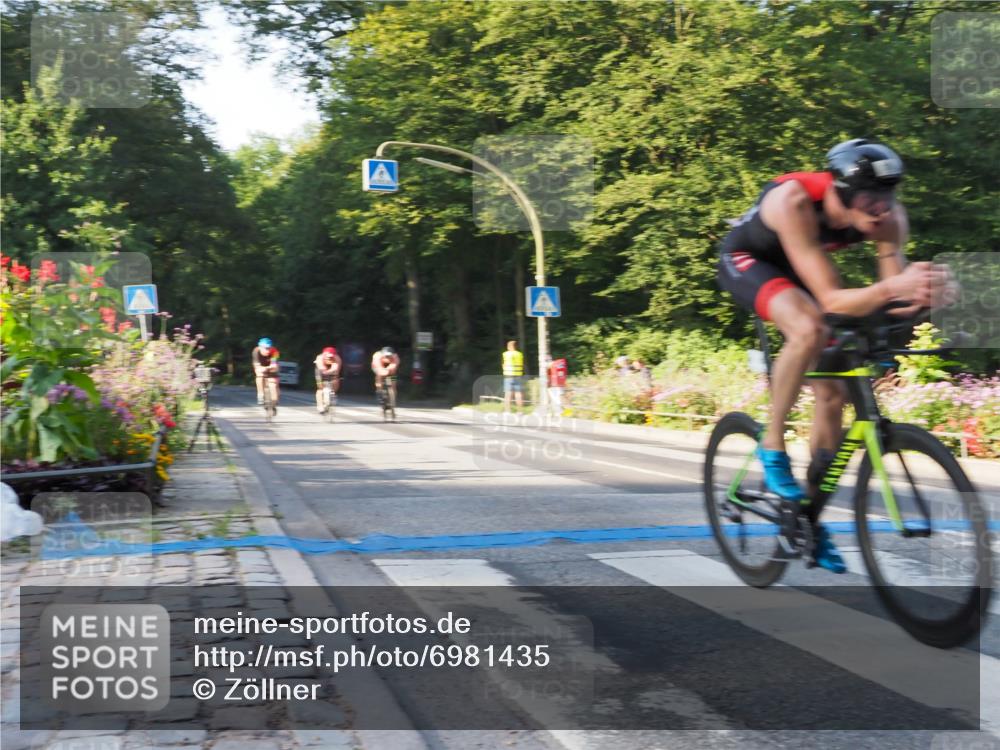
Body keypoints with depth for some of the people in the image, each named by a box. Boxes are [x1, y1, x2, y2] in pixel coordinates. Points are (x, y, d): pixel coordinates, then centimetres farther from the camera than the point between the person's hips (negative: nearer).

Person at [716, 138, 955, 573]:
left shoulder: (890, 217, -25)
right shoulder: (794, 201, -40)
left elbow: (896, 299, -26)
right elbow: (830, 301, -44)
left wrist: (927, 290, -49)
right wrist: (892, 286, -61)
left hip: (797, 268, 5)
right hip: (746, 260, -5)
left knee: (832, 393, -1)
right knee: (809, 329, -37)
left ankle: (812, 519, 15)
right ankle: (772, 447, -15)